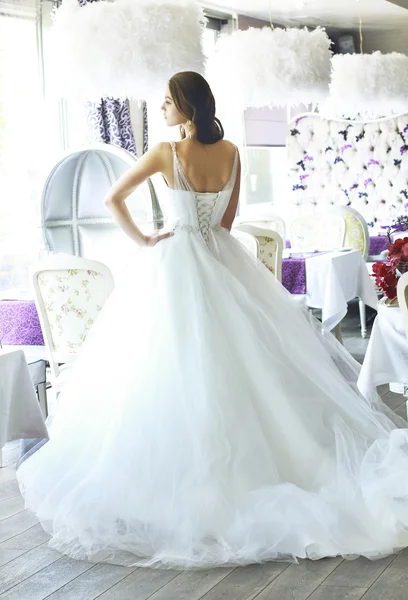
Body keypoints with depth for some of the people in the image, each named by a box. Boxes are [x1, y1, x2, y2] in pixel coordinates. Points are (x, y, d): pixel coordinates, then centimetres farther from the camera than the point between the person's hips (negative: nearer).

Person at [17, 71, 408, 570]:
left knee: (177, 370, 3)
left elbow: (113, 200, -9)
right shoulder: (231, 153, 0)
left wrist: (143, 240, 0)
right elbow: (229, 216, 10)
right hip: (222, 261, 5)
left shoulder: (166, 153, -13)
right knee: (240, 357, 11)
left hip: (174, 264, -4)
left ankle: (179, 468, 9)